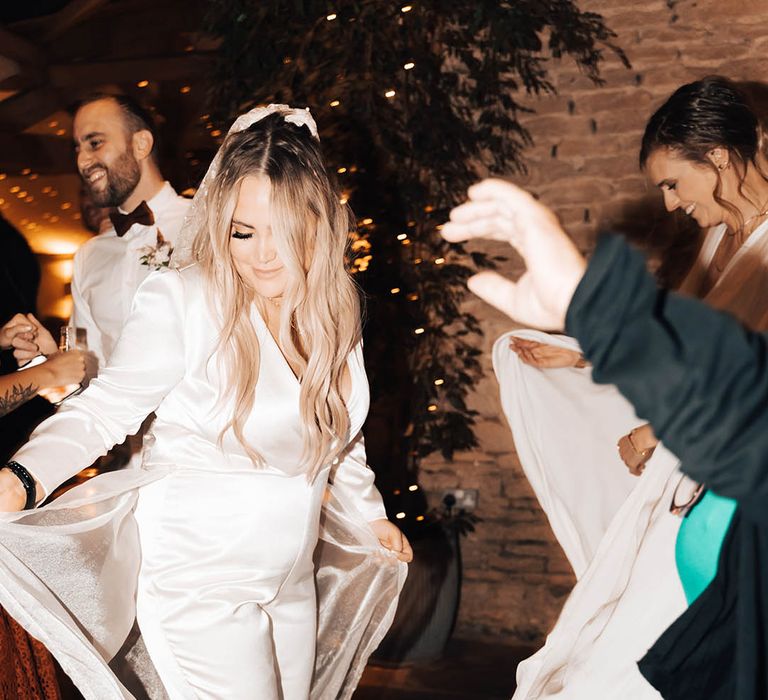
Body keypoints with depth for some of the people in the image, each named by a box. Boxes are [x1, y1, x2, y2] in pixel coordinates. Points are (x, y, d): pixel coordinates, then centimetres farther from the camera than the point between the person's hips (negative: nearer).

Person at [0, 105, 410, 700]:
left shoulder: (336, 308, 1)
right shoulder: (182, 300, -18)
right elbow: (105, 409, -15)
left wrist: (369, 515, 26)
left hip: (293, 579, 7)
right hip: (200, 580, -6)